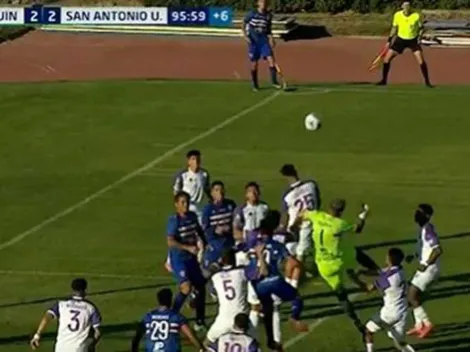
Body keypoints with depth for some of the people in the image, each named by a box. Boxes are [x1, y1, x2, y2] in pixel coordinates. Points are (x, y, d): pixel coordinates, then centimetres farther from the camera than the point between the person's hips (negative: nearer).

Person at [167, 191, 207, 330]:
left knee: (200, 286, 10)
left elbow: (199, 231, 22)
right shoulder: (174, 220, -17)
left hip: (191, 258, 7)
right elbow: (170, 242, -26)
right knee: (186, 287, -21)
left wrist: (203, 242, 8)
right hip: (178, 259, -7)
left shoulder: (192, 216, 2)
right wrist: (189, 248, -32)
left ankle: (200, 321, 23)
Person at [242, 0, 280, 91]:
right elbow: (243, 24, 1)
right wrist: (245, 36, -11)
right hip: (253, 41, -2)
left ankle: (274, 81, -7)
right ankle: (255, 85, 16)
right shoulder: (252, 14, -7)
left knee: (271, 59, -13)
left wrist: (271, 38, 3)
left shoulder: (269, 15, 4)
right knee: (254, 64, 2)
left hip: (264, 40, 2)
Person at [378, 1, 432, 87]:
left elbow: (421, 28, -3)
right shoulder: (397, 15, -11)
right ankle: (384, 80, 11)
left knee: (421, 60, -17)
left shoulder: (417, 16, -18)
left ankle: (427, 81, 0)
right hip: (400, 39, 2)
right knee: (387, 58, -5)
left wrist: (419, 37, -20)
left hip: (413, 40, -2)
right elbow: (394, 28, 5)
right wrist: (389, 40, 3)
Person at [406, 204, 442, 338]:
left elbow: (438, 250, -31)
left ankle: (427, 324, 0)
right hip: (425, 268, 10)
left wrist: (426, 264, -25)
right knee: (414, 295, 15)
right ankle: (419, 325, 22)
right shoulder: (424, 228, 9)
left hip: (429, 269, -10)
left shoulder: (427, 231, -22)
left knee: (412, 296, -6)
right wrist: (414, 256, 15)